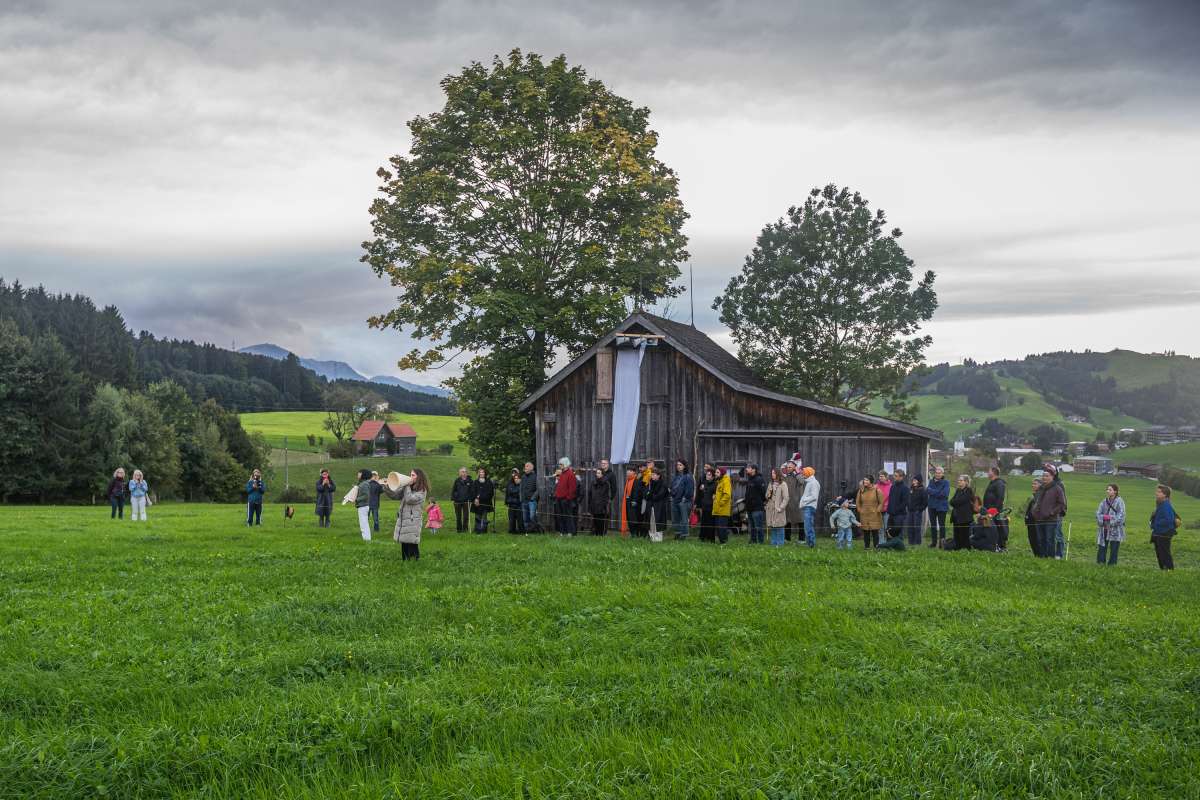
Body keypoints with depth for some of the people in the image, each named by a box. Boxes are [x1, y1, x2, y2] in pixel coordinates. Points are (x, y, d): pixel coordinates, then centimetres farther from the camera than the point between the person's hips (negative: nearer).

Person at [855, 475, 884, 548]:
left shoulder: (877, 490, -3)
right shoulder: (861, 490, 7)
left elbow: (881, 502, -1)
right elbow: (857, 502, 17)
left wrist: (877, 511, -6)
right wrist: (860, 510, 8)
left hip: (874, 515, -3)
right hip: (864, 515, 3)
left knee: (875, 532, -2)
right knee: (866, 533, 5)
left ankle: (876, 547, 4)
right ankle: (866, 547, 12)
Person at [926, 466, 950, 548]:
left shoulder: (946, 482, -2)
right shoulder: (931, 482, 11)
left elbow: (944, 494, -15)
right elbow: (927, 491, -2)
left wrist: (932, 491, -12)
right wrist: (938, 493, -15)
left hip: (941, 507, -5)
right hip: (932, 506, 5)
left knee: (941, 525, -3)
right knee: (933, 525, 9)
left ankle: (942, 542, 0)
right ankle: (933, 542, 16)